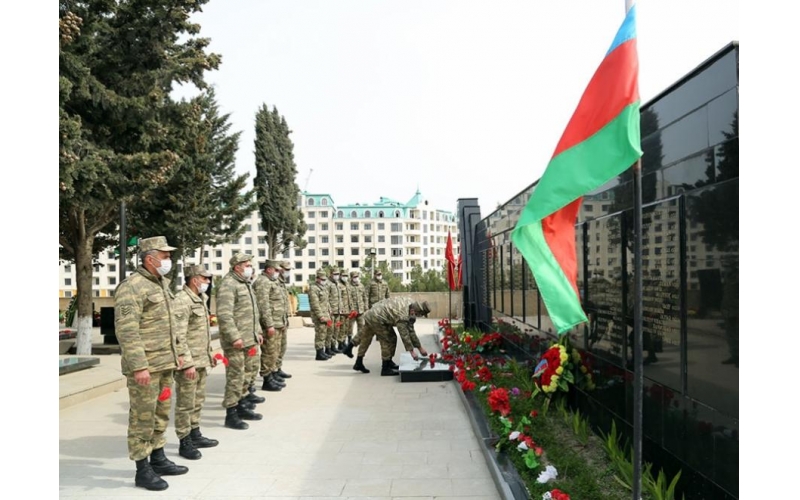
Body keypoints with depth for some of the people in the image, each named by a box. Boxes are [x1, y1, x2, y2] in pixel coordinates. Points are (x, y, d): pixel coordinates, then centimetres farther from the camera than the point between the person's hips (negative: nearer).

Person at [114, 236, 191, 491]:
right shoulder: (132, 287, -14)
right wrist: (138, 365, -25)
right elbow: (126, 330, -20)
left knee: (161, 414, 17)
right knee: (143, 418, 0)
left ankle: (158, 460, 30)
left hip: (165, 364, 9)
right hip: (144, 367, -9)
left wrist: (184, 358, 18)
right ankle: (143, 470, 10)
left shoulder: (162, 285, 15)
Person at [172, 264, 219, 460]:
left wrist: (209, 353, 22)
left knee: (198, 401, 18)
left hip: (201, 361, 10)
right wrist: (186, 363, -24)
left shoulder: (200, 299, 14)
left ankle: (195, 435, 31)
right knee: (185, 404, 1)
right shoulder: (182, 301, -17)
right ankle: (185, 443, 11)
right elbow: (178, 335, -23)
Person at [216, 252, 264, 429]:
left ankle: (242, 406, 27)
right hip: (236, 341, -10)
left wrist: (258, 332, 20)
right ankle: (231, 414, 3)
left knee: (248, 372, 16)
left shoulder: (246, 284, 17)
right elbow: (224, 315, -22)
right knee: (236, 376, -5)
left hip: (250, 339, 10)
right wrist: (234, 337, -25)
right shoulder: (228, 285, -14)